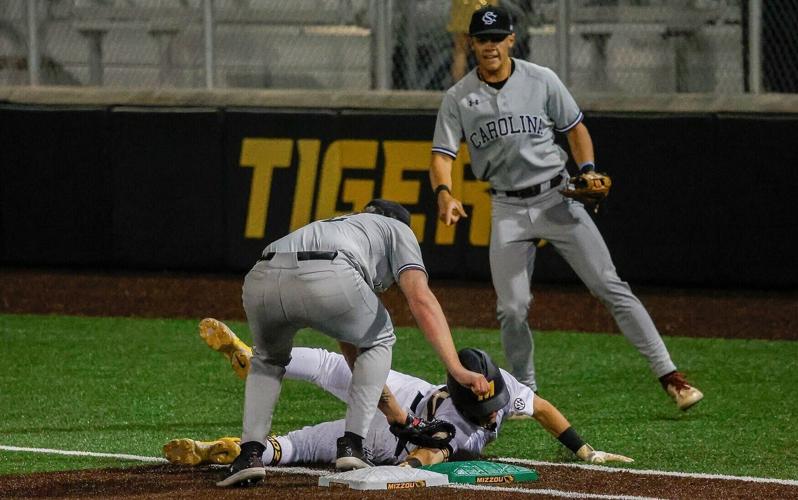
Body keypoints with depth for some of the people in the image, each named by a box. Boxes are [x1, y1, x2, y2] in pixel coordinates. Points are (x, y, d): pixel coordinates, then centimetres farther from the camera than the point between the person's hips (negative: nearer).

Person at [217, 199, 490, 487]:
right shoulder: (398, 229, 32)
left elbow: (350, 346, 51)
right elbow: (421, 300, 11)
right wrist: (456, 370, 6)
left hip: (260, 280, 5)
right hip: (328, 280, -5)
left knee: (268, 359, 35)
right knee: (378, 341, 28)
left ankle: (251, 453, 13)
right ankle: (351, 445, 14)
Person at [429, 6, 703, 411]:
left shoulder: (541, 81, -1)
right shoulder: (458, 99, 0)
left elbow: (575, 128, 9)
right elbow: (442, 155, -6)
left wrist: (588, 172, -7)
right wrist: (444, 193, -27)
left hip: (556, 198, -1)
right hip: (508, 210, 1)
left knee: (610, 287, -6)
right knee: (512, 309, -6)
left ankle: (669, 376, -8)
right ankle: (525, 392, 15)